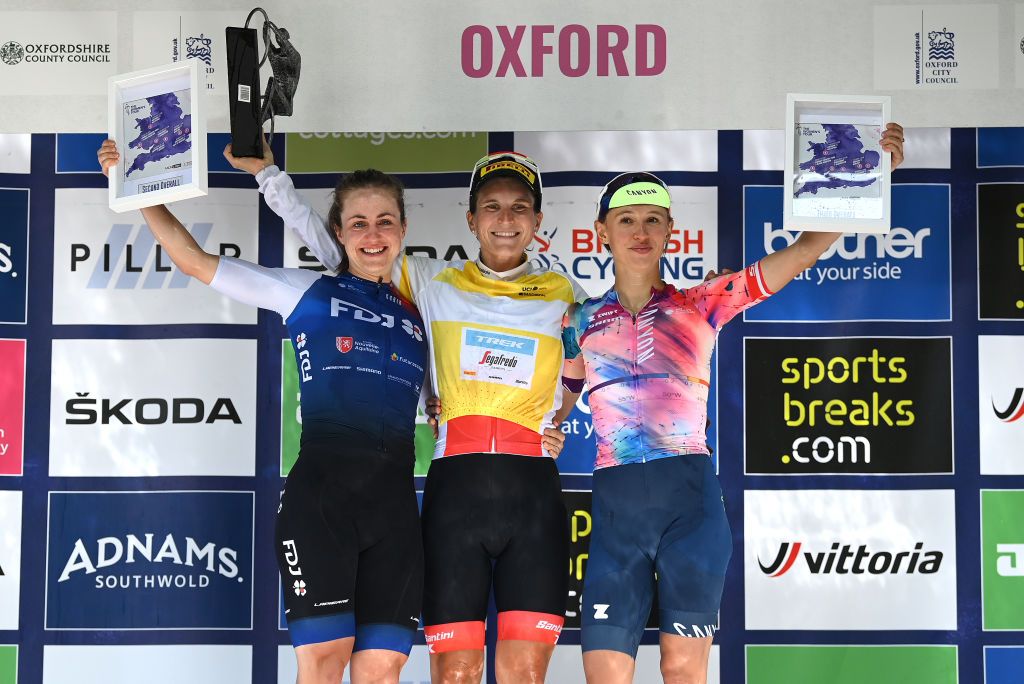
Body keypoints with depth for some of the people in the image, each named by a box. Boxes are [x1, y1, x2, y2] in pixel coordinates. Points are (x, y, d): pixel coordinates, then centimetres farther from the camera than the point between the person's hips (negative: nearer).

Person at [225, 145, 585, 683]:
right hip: (454, 488, 0)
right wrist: (268, 174, 11)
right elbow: (334, 249, 15)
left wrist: (562, 422, 12)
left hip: (534, 495, 0)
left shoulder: (564, 294, 13)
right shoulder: (432, 282, 12)